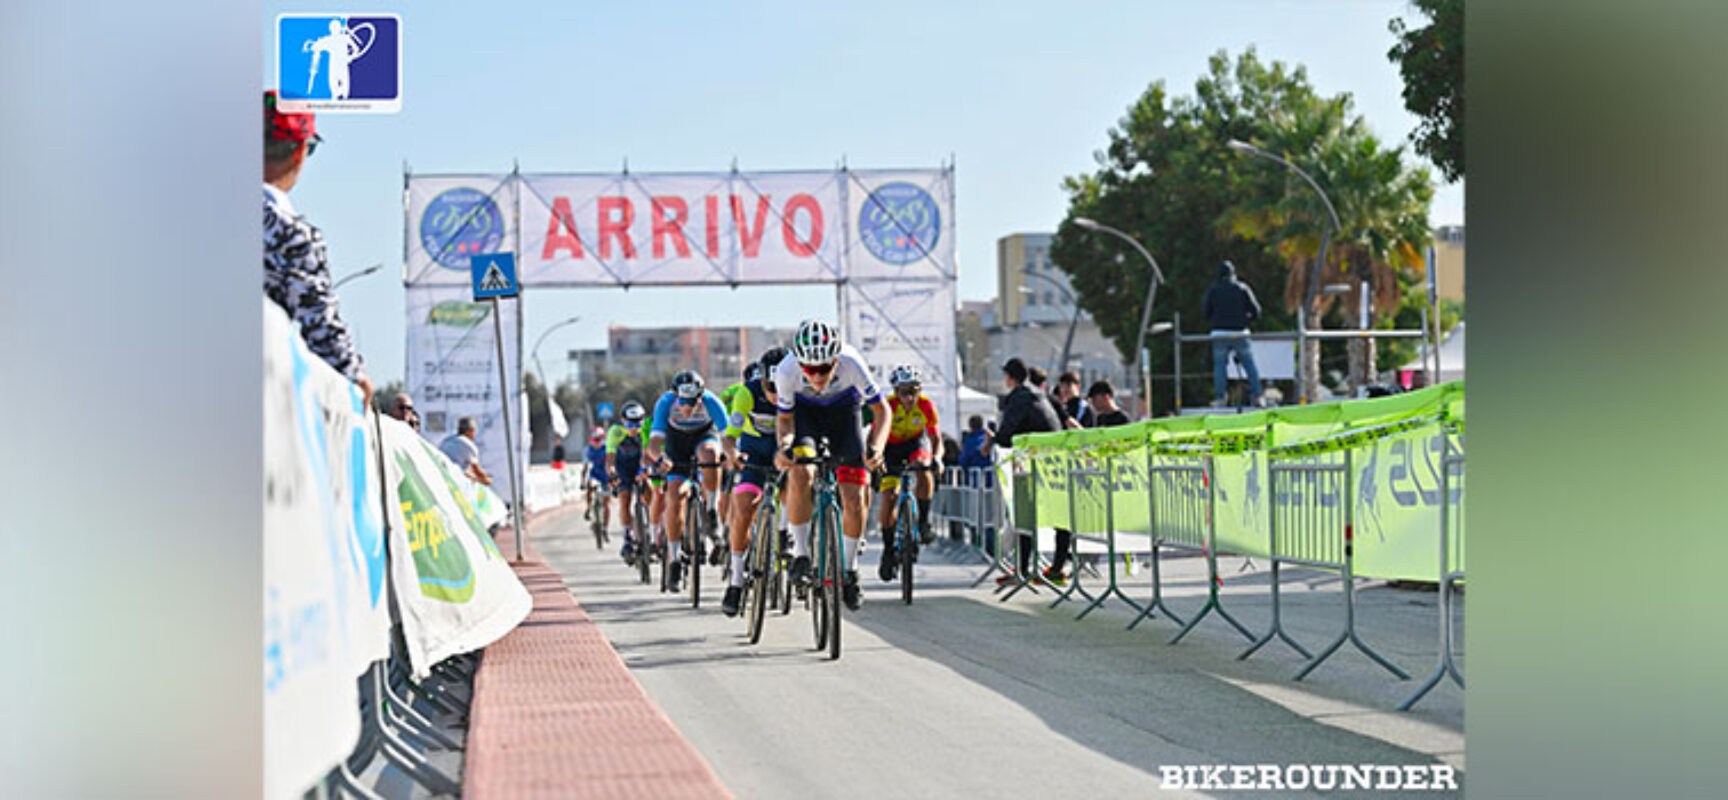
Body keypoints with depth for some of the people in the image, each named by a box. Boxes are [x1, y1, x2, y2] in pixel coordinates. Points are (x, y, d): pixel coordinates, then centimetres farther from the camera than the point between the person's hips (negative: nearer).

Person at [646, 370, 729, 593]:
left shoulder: (710, 402, -32)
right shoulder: (666, 403, -31)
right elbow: (654, 442, -38)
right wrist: (660, 458, -60)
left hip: (705, 436, 0)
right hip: (677, 448, 0)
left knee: (709, 453, -38)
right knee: (674, 499, -14)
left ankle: (712, 512, -19)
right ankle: (675, 561, -3)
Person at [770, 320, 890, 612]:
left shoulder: (851, 364, -36)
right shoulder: (787, 371, -33)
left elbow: (881, 410, -23)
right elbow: (784, 418, -15)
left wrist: (876, 447, -40)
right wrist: (784, 444, -36)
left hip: (844, 412, 0)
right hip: (805, 412, 0)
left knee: (854, 498, -9)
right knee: (800, 474, -28)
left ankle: (849, 569, 13)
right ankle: (800, 553, -12)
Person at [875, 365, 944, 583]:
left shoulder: (926, 406, -25)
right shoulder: (888, 406, -30)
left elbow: (936, 439, -16)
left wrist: (937, 457, -36)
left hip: (916, 443, 1)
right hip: (891, 446, -1)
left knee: (923, 468, -34)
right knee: (888, 498, -12)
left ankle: (923, 521, -18)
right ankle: (888, 549, 3)